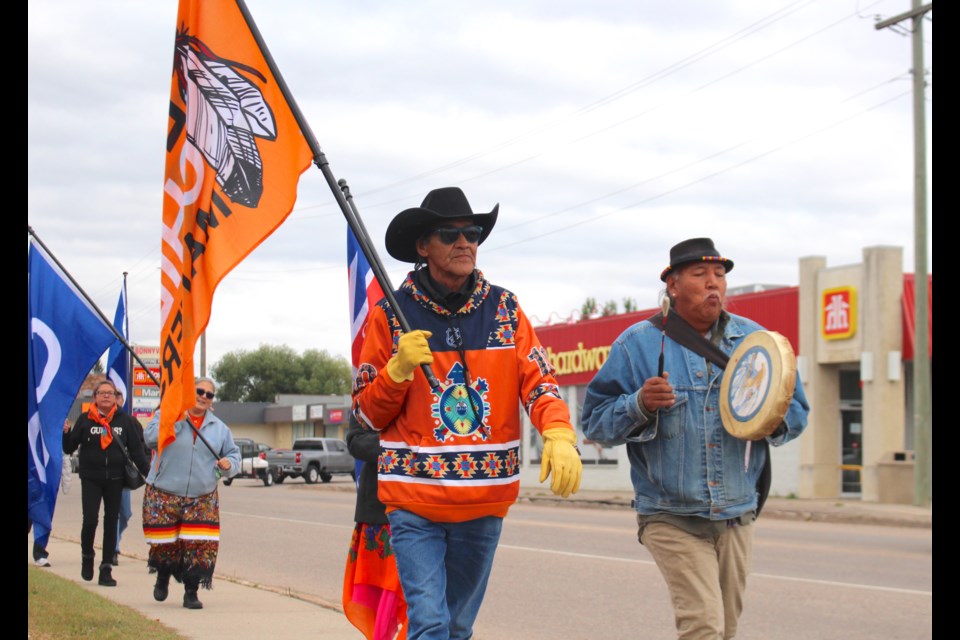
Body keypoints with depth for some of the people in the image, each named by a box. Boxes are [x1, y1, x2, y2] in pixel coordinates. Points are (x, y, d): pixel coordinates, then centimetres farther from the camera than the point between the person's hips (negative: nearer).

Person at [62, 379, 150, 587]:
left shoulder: (124, 420, 3)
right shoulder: (85, 420, 2)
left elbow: (136, 449, 7)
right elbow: (69, 448, 2)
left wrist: (148, 472, 0)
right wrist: (66, 433, -17)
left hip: (115, 479, 1)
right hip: (91, 478, -1)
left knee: (111, 522, 3)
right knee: (90, 519, -12)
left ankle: (106, 569, 9)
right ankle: (87, 556, 16)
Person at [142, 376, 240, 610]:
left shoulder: (219, 427, 11)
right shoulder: (166, 414, 1)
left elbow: (233, 453, 17)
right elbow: (150, 438, -14)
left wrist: (229, 464, -6)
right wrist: (176, 420, -19)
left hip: (203, 498, 2)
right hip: (163, 494, -2)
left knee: (200, 544, -8)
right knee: (165, 542, 5)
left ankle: (191, 592, 3)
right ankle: (163, 579, 34)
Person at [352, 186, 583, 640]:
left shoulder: (503, 309, 6)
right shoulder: (392, 315, -1)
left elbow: (537, 380, -1)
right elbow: (368, 414, 4)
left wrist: (559, 434, -22)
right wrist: (398, 371, -16)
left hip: (485, 503, 3)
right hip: (415, 503, -3)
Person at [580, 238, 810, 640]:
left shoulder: (755, 340, 8)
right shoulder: (638, 343, -1)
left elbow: (797, 411, 12)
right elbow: (595, 421, -2)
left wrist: (776, 420, -11)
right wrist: (639, 406, -21)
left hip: (736, 517, 4)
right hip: (671, 519, -4)